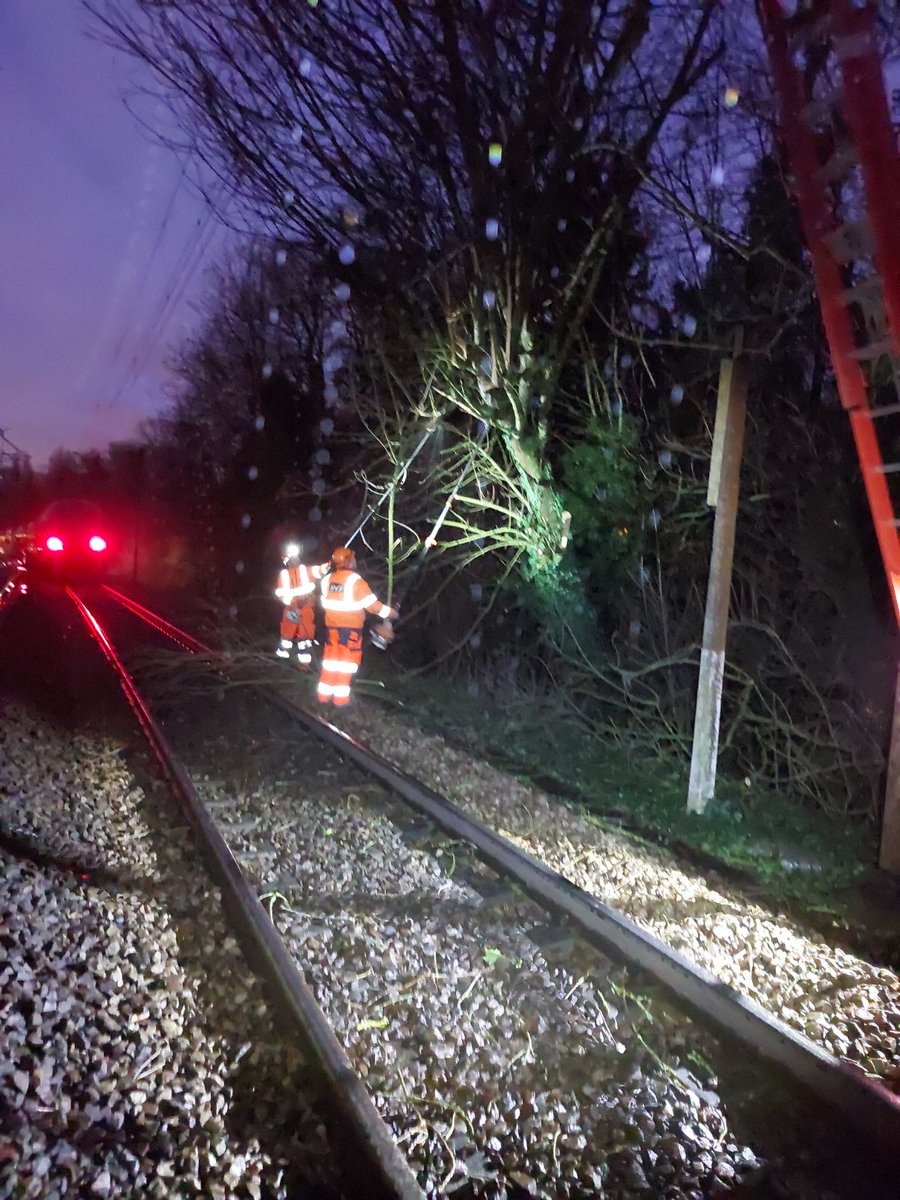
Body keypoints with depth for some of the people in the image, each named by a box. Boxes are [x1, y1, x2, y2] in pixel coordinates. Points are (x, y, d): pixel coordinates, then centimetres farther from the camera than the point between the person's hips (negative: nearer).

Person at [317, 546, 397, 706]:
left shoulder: (327, 580, 3)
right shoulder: (356, 581, -15)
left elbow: (326, 602, 11)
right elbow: (373, 605, -13)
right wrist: (392, 613, -1)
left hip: (332, 626, 5)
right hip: (351, 627, -5)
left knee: (331, 659, 13)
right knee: (347, 660, 3)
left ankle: (324, 694, 18)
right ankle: (341, 697, 6)